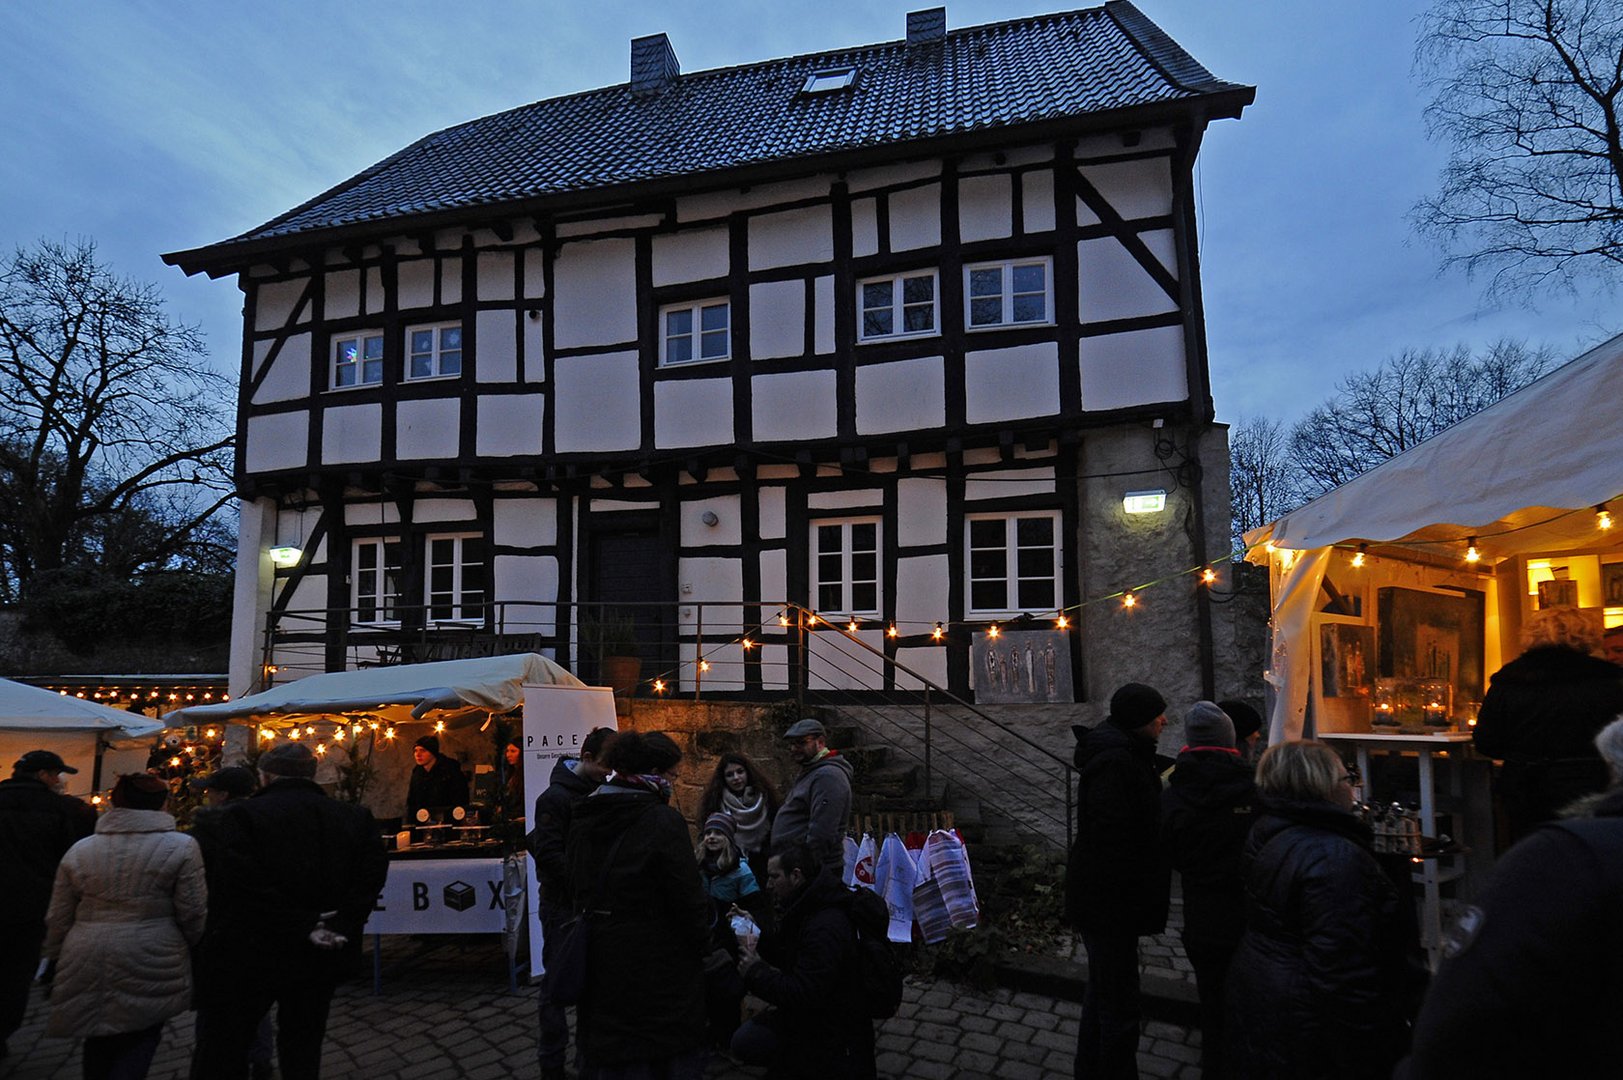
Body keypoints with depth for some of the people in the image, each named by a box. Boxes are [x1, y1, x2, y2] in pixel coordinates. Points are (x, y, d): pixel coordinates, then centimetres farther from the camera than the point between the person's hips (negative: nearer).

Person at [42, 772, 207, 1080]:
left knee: (100, 1043, 21)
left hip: (88, 968, 4)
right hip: (151, 965, -4)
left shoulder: (80, 849, 5)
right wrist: (192, 950, 11)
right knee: (140, 1041, 9)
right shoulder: (181, 847, -7)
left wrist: (55, 961, 22)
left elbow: (58, 918, 10)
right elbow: (193, 913, -6)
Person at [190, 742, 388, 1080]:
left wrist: (302, 926, -16)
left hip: (247, 956, -4)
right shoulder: (357, 818, 2)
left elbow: (246, 885, -20)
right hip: (322, 957, 4)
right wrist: (340, 925, -12)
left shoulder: (237, 817, -10)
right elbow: (371, 876, -7)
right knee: (303, 1051, 17)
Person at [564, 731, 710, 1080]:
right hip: (657, 961, -7)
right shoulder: (662, 820, -20)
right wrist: (703, 943, -4)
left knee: (608, 1048, 18)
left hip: (600, 957, 7)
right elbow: (687, 896, -18)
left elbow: (576, 885, 12)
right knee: (671, 1050, 9)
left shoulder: (584, 817, 4)